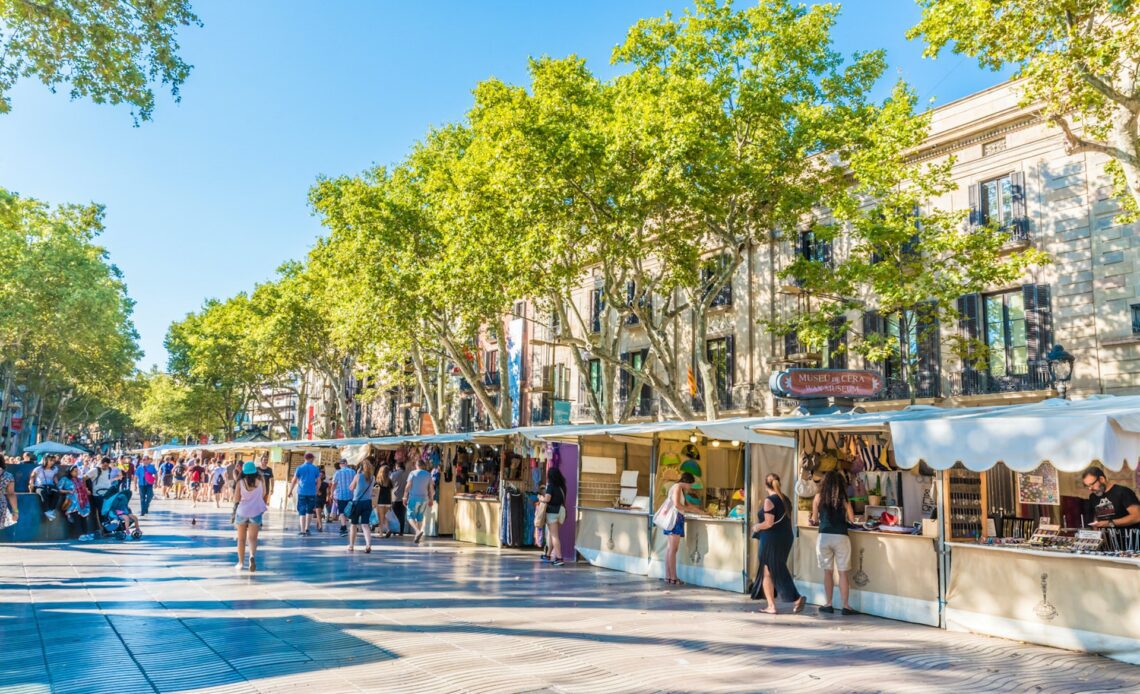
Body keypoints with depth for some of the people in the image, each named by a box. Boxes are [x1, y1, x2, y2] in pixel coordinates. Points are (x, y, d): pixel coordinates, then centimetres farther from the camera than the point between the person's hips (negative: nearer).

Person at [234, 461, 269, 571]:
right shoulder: (260, 479, -1)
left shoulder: (240, 482, -6)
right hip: (256, 512, 0)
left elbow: (237, 499, -2)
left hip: (242, 511, 0)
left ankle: (241, 562, 21)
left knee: (241, 539, 15)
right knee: (252, 538, -3)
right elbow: (264, 495, 9)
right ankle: (252, 555, -30)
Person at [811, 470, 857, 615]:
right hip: (841, 537, -1)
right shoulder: (843, 498, 1)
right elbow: (852, 519, 3)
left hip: (824, 537, 1)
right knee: (843, 572, 6)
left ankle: (829, 605, 14)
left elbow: (815, 520, 9)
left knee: (827, 571, 10)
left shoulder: (818, 497, 2)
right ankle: (845, 606, 8)